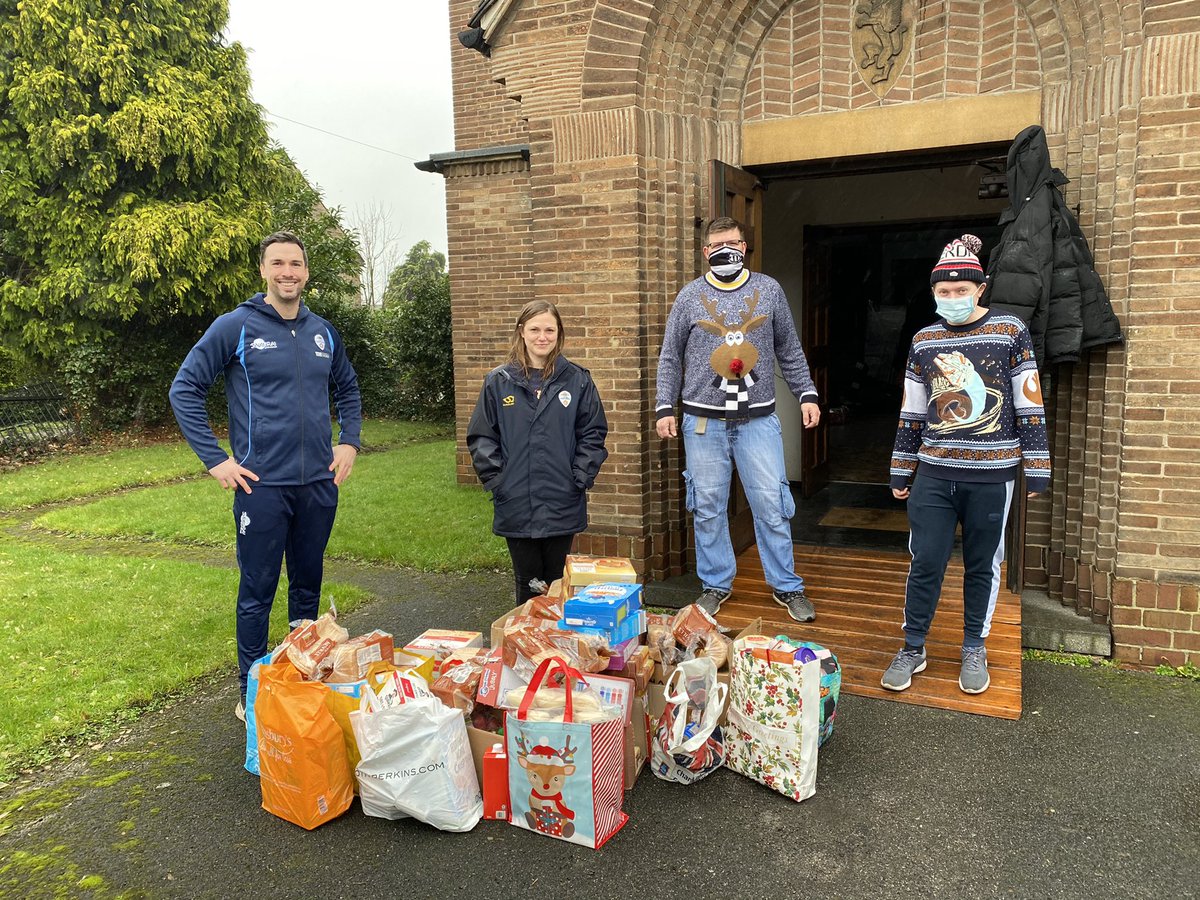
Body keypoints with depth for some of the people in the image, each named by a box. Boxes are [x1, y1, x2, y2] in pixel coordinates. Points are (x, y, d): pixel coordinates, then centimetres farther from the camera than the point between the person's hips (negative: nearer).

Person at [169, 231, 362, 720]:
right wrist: (215, 459, -9)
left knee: (308, 586, 16)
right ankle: (251, 694, 22)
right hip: (262, 485, -4)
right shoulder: (236, 326, -6)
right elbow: (184, 390, -4)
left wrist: (349, 442, 9)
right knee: (257, 594, 6)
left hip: (319, 483, 5)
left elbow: (348, 390, 22)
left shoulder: (322, 331, 8)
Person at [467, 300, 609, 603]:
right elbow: (482, 437, 4)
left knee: (558, 582, 12)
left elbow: (593, 433, 3)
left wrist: (580, 478, -5)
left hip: (563, 505, 0)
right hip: (516, 505, 0)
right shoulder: (498, 381, 1)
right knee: (528, 584, 11)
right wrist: (496, 480, -4)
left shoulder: (577, 380, 1)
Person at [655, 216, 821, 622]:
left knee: (772, 505, 2)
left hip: (758, 419, 0)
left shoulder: (769, 289, 8)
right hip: (704, 420, 0)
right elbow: (670, 359, 8)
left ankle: (786, 585, 17)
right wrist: (664, 408, 0)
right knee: (708, 508, 6)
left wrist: (806, 394, 7)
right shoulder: (690, 296, 5)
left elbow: (790, 351, 15)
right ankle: (716, 585, 21)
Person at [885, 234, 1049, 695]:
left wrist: (1037, 467, -2)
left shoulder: (1010, 332, -2)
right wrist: (900, 472, 12)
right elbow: (911, 414, 10)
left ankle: (974, 649, 27)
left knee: (982, 565, 10)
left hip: (992, 475, -2)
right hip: (934, 474, 2)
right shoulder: (924, 341, 5)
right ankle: (913, 648, 17)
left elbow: (1029, 406, 0)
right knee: (925, 563, 2)